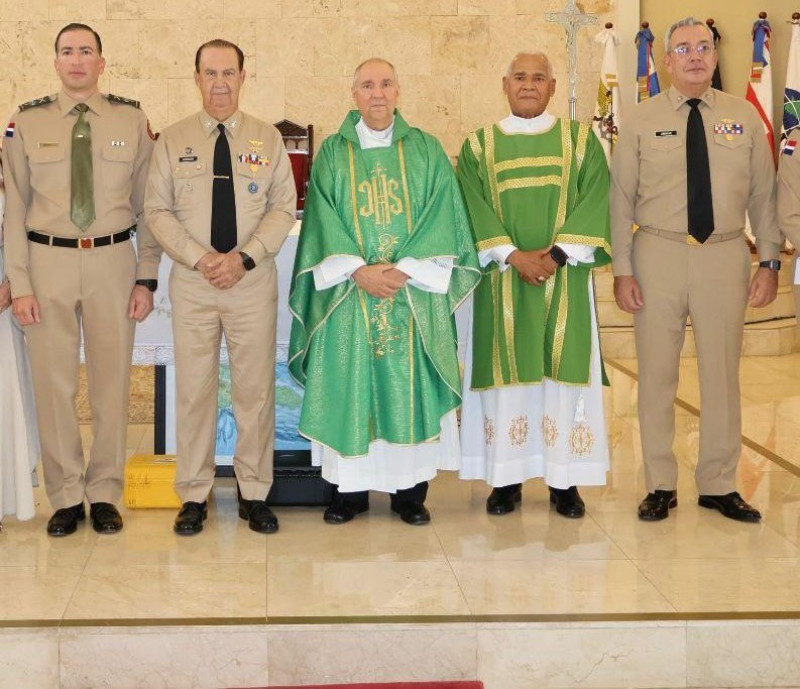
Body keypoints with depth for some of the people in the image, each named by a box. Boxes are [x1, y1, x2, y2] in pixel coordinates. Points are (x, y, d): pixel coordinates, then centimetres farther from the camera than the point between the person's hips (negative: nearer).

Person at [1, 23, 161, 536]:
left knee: (112, 379, 6)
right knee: (54, 381, 4)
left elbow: (147, 206, 4)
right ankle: (66, 498, 18)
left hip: (113, 261, 0)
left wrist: (147, 278, -1)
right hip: (48, 260, 0)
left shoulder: (132, 122, 3)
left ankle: (104, 494, 20)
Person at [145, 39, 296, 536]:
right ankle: (194, 496, 13)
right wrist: (200, 257, -12)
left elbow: (284, 207, 2)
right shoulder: (173, 140, 5)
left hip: (253, 280, 0)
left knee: (256, 389, 3)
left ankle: (255, 494, 14)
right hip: (191, 282, 0)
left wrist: (244, 258, -11)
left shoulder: (268, 138, 6)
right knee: (194, 389, 3)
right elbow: (158, 210, 2)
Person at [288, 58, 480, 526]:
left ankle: (410, 489, 10)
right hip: (350, 294, 0)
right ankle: (351, 489, 9)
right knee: (350, 386, 0)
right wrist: (358, 271, -14)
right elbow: (323, 223, 0)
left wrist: (405, 269, -12)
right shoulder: (332, 154, 7)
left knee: (410, 385, 1)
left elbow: (441, 220, -1)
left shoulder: (426, 151, 7)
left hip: (414, 292, 0)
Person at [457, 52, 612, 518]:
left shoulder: (580, 140, 8)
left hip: (565, 277, 0)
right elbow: (475, 208, -2)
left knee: (565, 370, -1)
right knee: (506, 373, 0)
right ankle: (508, 477, 6)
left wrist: (557, 253, -14)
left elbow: (594, 201, -2)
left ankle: (565, 480, 5)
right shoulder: (480, 146, 8)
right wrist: (512, 255, -15)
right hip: (503, 279, 0)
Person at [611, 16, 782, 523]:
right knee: (657, 373, 5)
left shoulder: (745, 117, 5)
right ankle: (660, 486, 17)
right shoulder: (643, 119, 1)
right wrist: (622, 269, -5)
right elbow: (622, 198, 0)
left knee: (723, 374, 7)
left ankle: (719, 485, 20)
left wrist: (770, 261, 2)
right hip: (658, 254, -1)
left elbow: (763, 195, 6)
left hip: (725, 257, 1)